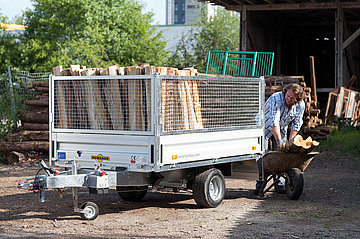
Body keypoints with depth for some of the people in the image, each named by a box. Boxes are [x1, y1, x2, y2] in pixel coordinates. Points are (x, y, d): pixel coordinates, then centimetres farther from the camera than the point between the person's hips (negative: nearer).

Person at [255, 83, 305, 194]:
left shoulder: (300, 105, -18)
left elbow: (296, 125, -9)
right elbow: (274, 121, -41)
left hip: (281, 128, 4)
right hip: (265, 126, -4)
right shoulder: (276, 99, -35)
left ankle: (279, 183, 0)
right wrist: (279, 141, -47)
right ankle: (261, 181, -5)